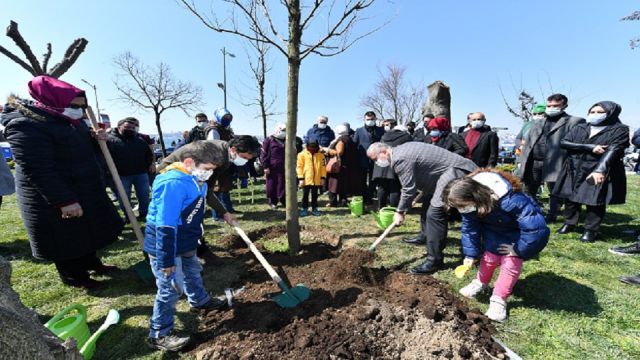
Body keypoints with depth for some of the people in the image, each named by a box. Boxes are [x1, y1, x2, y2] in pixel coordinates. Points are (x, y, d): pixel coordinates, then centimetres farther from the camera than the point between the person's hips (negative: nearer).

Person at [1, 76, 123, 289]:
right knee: (65, 238, 9)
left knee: (86, 231, 20)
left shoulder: (73, 121, 7)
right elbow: (37, 171, -25)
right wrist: (65, 201, -26)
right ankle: (73, 276, 27)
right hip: (53, 198, -8)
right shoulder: (26, 125, -21)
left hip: (85, 190, 8)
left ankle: (92, 263, 38)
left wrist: (95, 139, -3)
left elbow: (81, 150, 20)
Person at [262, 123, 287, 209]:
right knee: (272, 185, 3)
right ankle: (272, 202, 15)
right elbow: (264, 154, -7)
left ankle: (283, 200, 15)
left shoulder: (285, 141, 14)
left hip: (282, 168, 4)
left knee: (282, 184, 3)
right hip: (272, 168, -4)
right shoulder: (269, 140, -3)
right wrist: (265, 166, -11)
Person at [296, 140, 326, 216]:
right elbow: (299, 166, -4)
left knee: (315, 195, 12)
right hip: (306, 180, -1)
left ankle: (314, 208, 23)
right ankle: (304, 209, 19)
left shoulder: (321, 155, 3)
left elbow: (323, 166, 5)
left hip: (317, 180, 2)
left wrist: (323, 177, 1)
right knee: (305, 195, 7)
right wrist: (301, 178, -8)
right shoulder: (302, 154, -3)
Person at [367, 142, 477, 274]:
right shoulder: (400, 151, 10)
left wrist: (400, 211, -8)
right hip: (449, 169, 11)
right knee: (428, 202, 24)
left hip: (455, 170, -11)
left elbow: (409, 189, -20)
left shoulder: (400, 159, -22)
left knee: (435, 212, -17)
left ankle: (435, 260, -10)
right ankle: (425, 236, 44)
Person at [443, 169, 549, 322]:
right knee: (489, 256, 4)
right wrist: (471, 254, -13)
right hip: (494, 228, 4)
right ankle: (481, 282, 31)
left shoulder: (510, 200, -44)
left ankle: (499, 300, 7)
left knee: (511, 263, -8)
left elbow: (536, 227, -38)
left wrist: (518, 249, -25)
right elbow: (469, 228, -11)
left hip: (518, 231, -4)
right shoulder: (468, 202, -24)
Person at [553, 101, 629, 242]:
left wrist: (600, 170, -29)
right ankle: (569, 223, 22)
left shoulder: (619, 130, 0)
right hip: (574, 170, 3)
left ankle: (590, 230, 11)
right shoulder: (579, 128, 10)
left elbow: (613, 151, -14)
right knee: (570, 198, 7)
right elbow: (563, 142, -3)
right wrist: (590, 147, -14)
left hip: (600, 171, -3)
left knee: (595, 201, -1)